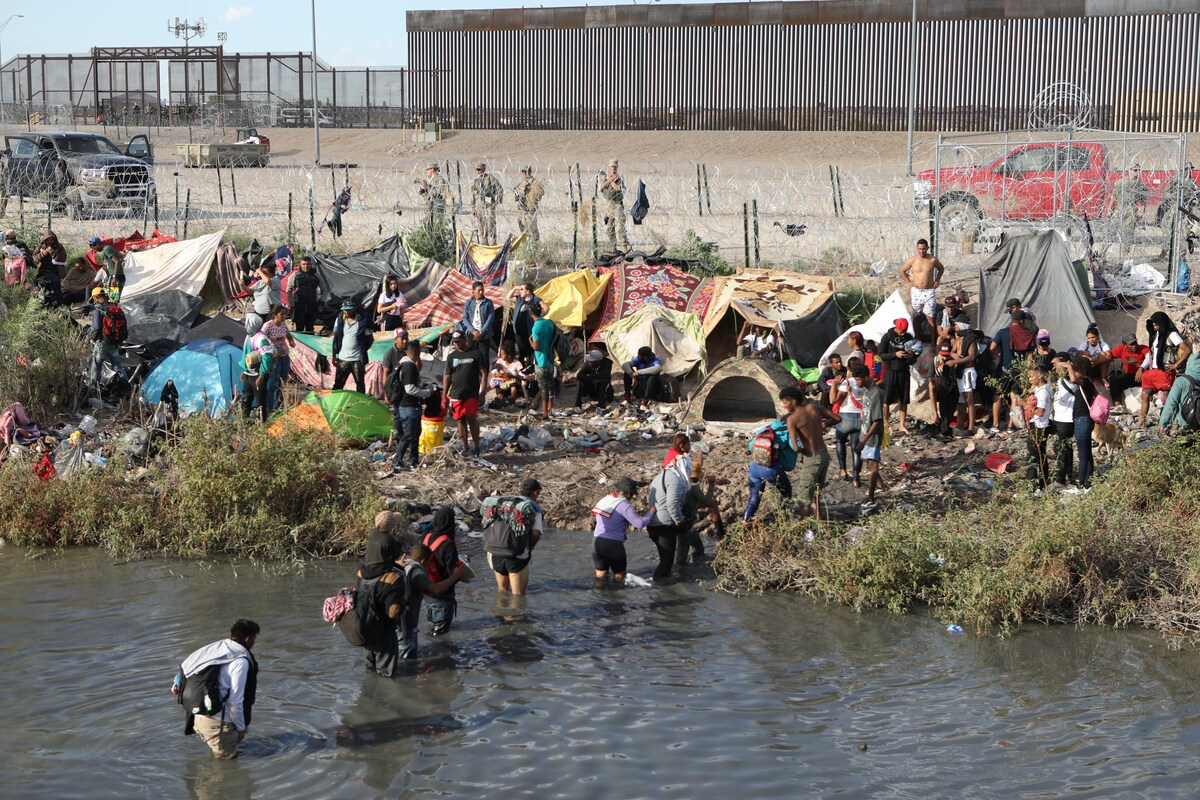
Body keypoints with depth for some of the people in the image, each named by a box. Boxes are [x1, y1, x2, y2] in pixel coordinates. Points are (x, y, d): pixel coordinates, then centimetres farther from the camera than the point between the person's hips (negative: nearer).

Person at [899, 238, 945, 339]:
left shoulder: (933, 260, -3)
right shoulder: (912, 260, -2)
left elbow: (941, 269, 17)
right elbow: (902, 271, 14)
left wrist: (937, 280, 7)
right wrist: (908, 282, 5)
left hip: (929, 292, -1)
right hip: (916, 291, 1)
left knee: (929, 317, -6)